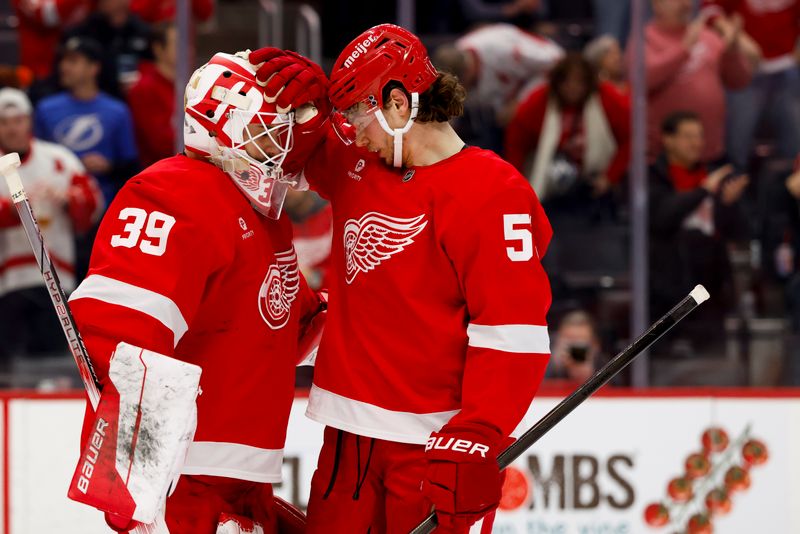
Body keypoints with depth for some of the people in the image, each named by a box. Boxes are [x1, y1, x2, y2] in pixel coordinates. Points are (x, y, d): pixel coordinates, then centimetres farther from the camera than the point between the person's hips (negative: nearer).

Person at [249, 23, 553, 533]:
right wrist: (301, 93, 2)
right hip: (352, 433, 7)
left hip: (433, 442, -7)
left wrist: (477, 439, -26)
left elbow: (513, 331, -18)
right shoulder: (359, 167, 11)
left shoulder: (491, 192, -13)